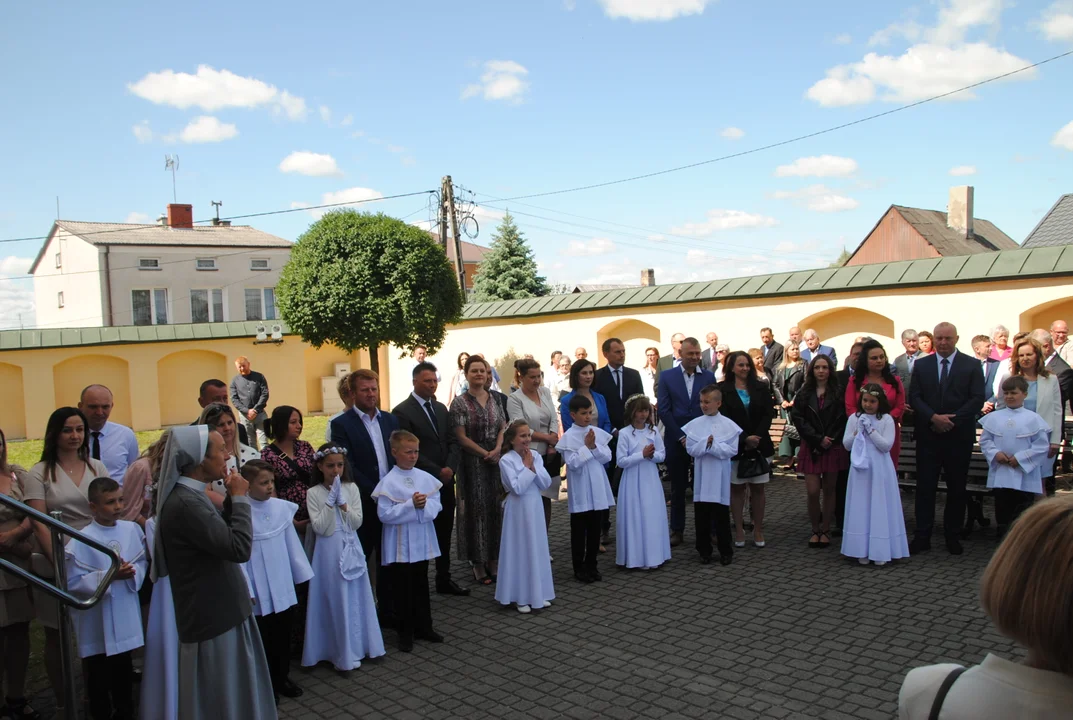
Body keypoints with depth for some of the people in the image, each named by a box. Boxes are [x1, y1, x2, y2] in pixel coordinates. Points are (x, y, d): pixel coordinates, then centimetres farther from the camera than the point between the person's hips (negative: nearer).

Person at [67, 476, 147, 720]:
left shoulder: (131, 529, -4)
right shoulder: (81, 540, -16)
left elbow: (143, 561, 5)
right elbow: (72, 582, -15)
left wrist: (133, 572, -15)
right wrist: (108, 576, -22)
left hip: (125, 614, 4)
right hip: (97, 620, -4)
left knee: (124, 672, 20)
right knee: (99, 676, 9)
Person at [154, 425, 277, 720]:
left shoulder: (192, 496, 7)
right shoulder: (184, 503, -26)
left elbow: (222, 537, 14)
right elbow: (239, 547, -30)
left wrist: (232, 499, 3)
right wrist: (239, 498, -17)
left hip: (221, 612, 10)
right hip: (212, 618, -10)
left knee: (232, 695, 22)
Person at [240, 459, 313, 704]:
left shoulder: (281, 507, -3)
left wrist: (301, 574, 12)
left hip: (284, 587, 5)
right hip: (259, 592, -4)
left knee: (283, 634, 18)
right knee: (263, 638, 11)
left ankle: (282, 677, 35)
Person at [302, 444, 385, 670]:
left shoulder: (351, 488, 1)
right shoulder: (314, 493, -7)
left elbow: (357, 522, -4)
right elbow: (320, 528, -14)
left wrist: (343, 503, -16)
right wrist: (330, 502, -19)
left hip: (351, 549, 3)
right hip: (329, 552, -3)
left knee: (356, 598, 11)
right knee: (335, 601, 2)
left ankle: (358, 645, 25)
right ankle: (341, 652, 12)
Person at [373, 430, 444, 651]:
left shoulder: (426, 478, 1)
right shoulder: (388, 482, -13)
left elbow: (437, 505, 1)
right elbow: (384, 514, -17)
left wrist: (425, 505, -20)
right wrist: (411, 505, -24)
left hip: (422, 542, 5)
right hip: (400, 546, -4)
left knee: (421, 586, 16)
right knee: (402, 589, 6)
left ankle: (424, 627, 29)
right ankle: (405, 632, 19)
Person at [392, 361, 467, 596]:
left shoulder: (441, 408, 12)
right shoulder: (402, 412, -12)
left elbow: (452, 441, 10)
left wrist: (450, 467, -8)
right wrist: (437, 472, -16)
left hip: (446, 482, 7)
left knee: (444, 534, 15)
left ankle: (444, 580, 28)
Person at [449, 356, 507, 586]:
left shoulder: (495, 399, 8)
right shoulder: (460, 403, -5)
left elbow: (503, 427, 7)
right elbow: (461, 437, -9)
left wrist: (497, 450, -10)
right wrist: (486, 454, -12)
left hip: (496, 461, 4)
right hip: (472, 462, -4)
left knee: (495, 509, 7)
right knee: (476, 510, 2)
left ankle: (493, 561, 19)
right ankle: (478, 563, 13)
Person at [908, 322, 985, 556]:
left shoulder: (972, 365, 2)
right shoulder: (921, 365, 7)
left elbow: (977, 399, -5)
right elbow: (914, 397, 1)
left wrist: (952, 419, -15)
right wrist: (934, 417, -14)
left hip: (959, 435, 0)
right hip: (928, 434, 1)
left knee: (957, 488, 7)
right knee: (925, 486, 1)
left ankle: (952, 536, 18)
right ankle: (922, 536, 6)